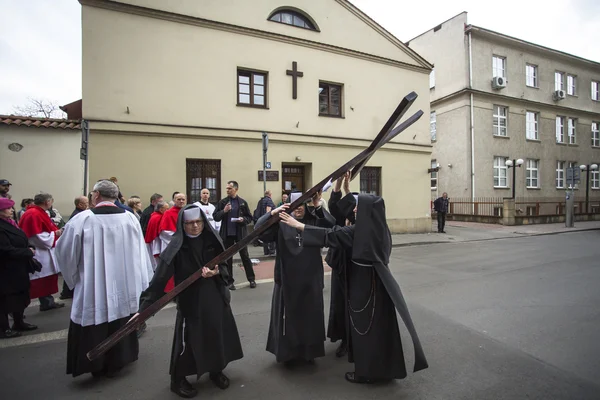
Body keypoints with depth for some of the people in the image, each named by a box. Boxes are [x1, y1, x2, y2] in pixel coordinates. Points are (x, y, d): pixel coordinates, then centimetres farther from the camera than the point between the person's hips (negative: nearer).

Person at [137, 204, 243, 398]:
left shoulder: (212, 240, -3)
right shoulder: (176, 247, -15)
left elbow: (224, 265, 5)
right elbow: (160, 278, -20)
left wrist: (216, 272, -17)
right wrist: (144, 307, -25)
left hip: (215, 297, 4)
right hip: (190, 300, -4)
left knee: (218, 335, 13)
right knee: (187, 341, 6)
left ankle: (216, 371, 37)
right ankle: (178, 380, 31)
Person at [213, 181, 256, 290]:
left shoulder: (243, 202, 0)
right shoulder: (222, 202, 2)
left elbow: (249, 218, 4)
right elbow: (216, 217, 0)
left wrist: (243, 219, -16)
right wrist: (223, 211, -16)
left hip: (240, 234, -1)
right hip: (227, 234, 1)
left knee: (245, 256, 7)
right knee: (228, 257, 8)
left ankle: (251, 279, 18)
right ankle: (230, 281, 19)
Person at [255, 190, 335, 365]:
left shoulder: (315, 221, 1)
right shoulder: (281, 223, -2)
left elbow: (332, 225, -17)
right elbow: (259, 228, -14)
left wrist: (318, 206, -27)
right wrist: (272, 213, -30)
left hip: (310, 278, 1)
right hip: (287, 278, -1)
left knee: (310, 315, 13)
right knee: (289, 315, 10)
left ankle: (309, 351, 32)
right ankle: (288, 351, 30)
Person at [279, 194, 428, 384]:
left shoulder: (358, 230, -22)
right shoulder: (381, 229, 0)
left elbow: (328, 235, -19)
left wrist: (298, 225, -15)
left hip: (362, 285, -8)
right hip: (378, 283, 8)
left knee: (364, 326, 7)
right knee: (379, 325, 18)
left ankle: (365, 372, 23)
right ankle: (383, 367, 34)